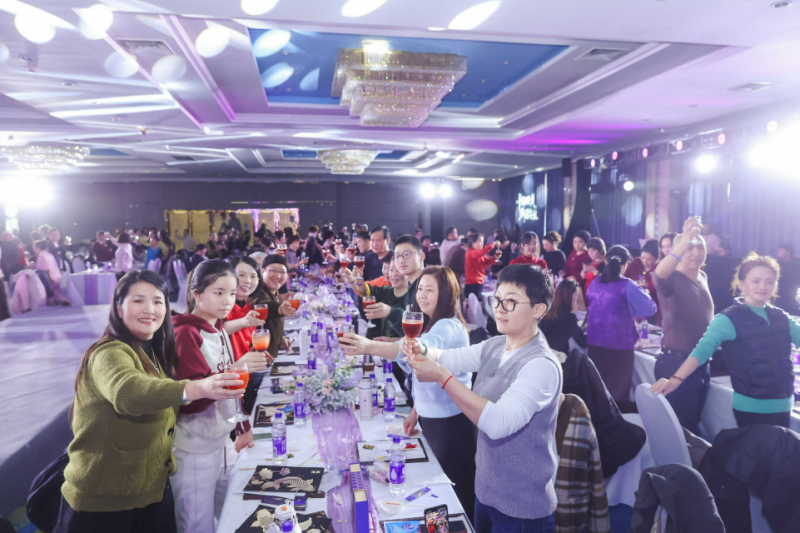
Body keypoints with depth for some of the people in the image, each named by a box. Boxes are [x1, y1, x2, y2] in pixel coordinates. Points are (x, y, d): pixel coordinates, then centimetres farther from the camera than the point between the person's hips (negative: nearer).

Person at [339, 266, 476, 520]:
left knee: (456, 489, 8)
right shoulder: (433, 325, 10)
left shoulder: (449, 327, -23)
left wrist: (370, 346, -56)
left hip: (450, 421, -9)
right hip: (431, 417, 9)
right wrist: (416, 410, 12)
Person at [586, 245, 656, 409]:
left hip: (594, 341, 5)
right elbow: (650, 309, -15)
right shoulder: (627, 286, -13)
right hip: (619, 343, -5)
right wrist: (640, 292, 5)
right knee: (618, 387, 8)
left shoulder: (595, 283, 3)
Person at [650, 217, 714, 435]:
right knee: (683, 428, -1)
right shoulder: (673, 278, -16)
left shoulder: (703, 278, 8)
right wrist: (683, 244, -58)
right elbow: (658, 277, -43)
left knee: (693, 423, 19)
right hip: (676, 362, -8)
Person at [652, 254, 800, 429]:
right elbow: (703, 348, -25)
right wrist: (676, 379, -38)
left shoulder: (781, 318, 7)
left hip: (783, 407, 6)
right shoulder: (730, 319, -13)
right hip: (752, 409, -6)